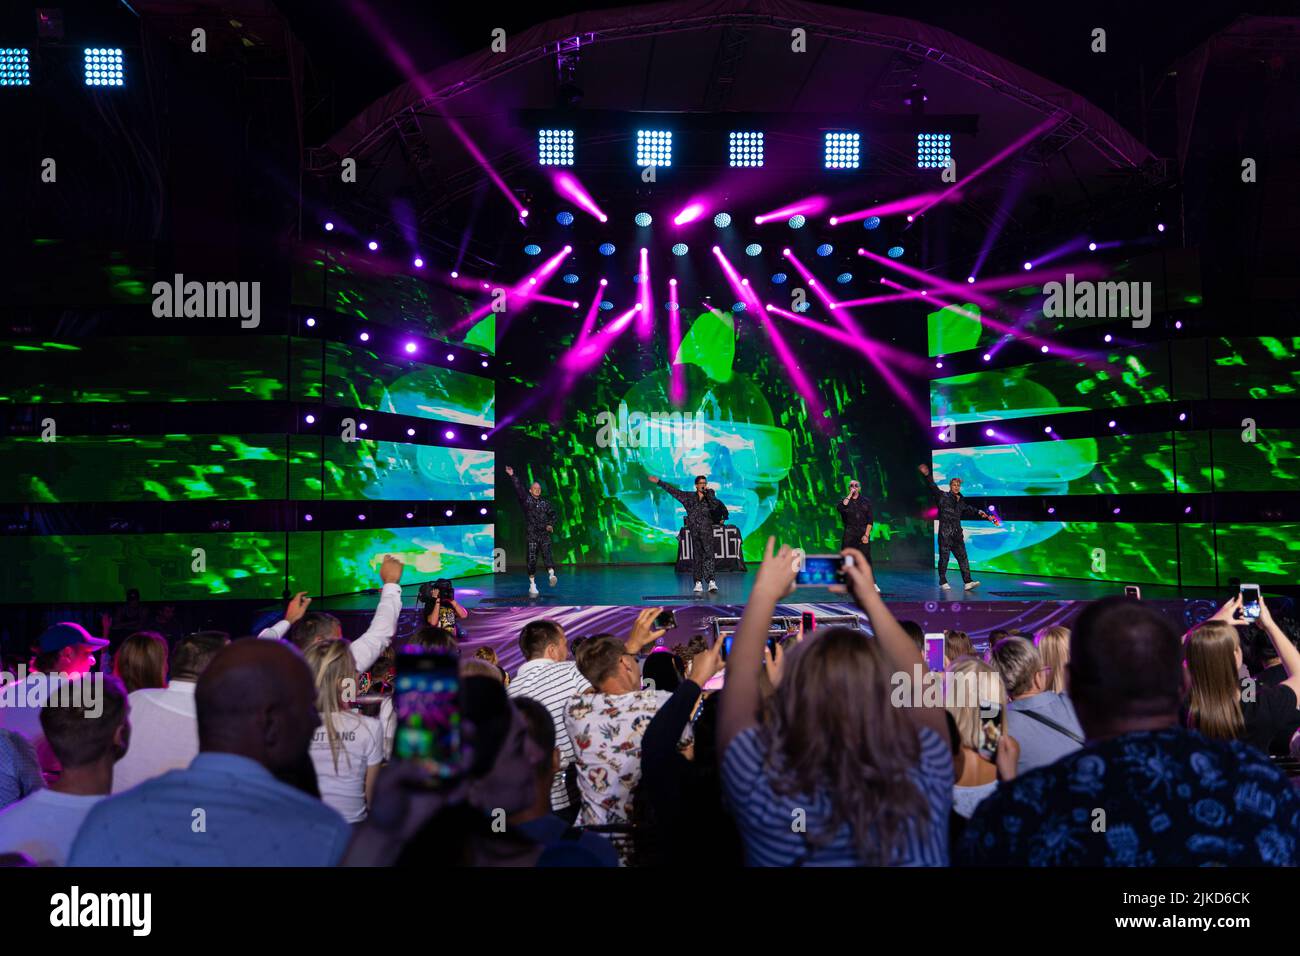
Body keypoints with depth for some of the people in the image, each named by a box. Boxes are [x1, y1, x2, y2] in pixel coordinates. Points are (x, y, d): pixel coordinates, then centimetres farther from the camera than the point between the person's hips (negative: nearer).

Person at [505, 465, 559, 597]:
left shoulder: (545, 503, 14)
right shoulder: (526, 499, 8)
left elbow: (554, 515, 15)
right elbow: (519, 488, -3)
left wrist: (550, 524, -3)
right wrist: (512, 476, -13)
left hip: (544, 534, 1)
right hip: (531, 535, -1)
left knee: (547, 553, -21)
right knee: (532, 559, -2)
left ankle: (551, 574, -40)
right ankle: (532, 585, 5)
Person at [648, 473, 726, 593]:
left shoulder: (710, 496, 7)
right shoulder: (689, 496, 10)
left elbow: (716, 506, -9)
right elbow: (673, 490, 12)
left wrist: (708, 493, -13)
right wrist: (659, 482, 12)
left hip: (706, 530, -2)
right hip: (694, 531, 2)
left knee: (708, 554, -13)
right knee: (696, 557, 4)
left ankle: (711, 581, -19)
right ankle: (698, 583, 7)